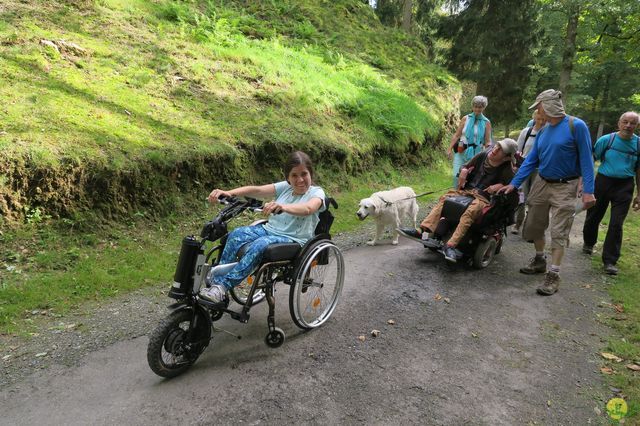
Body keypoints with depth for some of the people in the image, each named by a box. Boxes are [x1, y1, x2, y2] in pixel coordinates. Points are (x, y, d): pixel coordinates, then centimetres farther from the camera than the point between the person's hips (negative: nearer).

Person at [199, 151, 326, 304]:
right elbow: (257, 190, -5)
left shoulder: (316, 192, -4)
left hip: (293, 240, -5)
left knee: (259, 245, -33)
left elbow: (308, 209, -29)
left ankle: (221, 287, -31)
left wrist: (283, 207, -48)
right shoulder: (285, 187, 9)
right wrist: (228, 193, -19)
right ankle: (216, 278, -15)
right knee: (237, 234, -21)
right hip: (269, 230, 5)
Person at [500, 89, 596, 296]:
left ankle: (553, 275, 3)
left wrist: (588, 190, -19)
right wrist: (514, 183, 2)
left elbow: (586, 159, -14)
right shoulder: (543, 131, 5)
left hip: (564, 188, -6)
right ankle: (539, 260, 33)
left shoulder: (576, 126, -13)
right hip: (541, 184, 6)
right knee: (534, 225, 13)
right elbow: (531, 159, 7)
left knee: (559, 232, -4)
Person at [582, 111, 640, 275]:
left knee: (616, 223, -4)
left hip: (624, 187, 0)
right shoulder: (606, 140, -3)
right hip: (603, 182, 0)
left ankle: (610, 261, 3)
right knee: (593, 217, 11)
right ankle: (588, 243, 40)